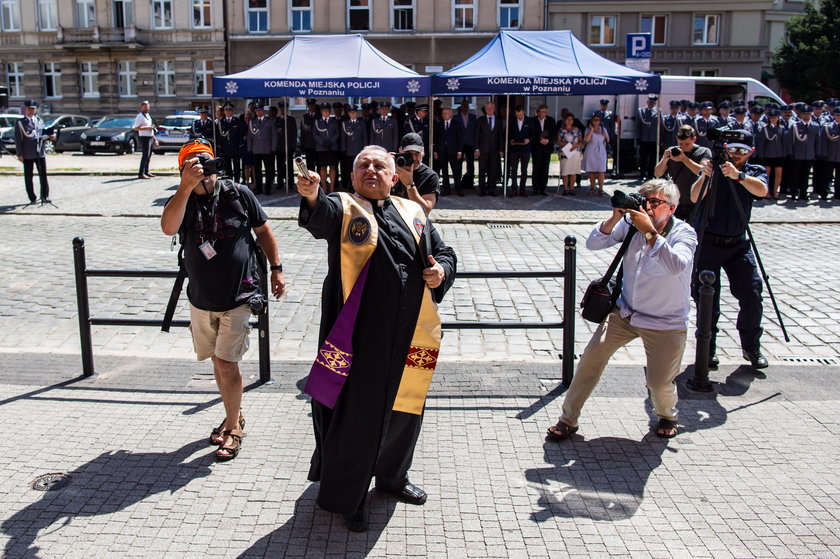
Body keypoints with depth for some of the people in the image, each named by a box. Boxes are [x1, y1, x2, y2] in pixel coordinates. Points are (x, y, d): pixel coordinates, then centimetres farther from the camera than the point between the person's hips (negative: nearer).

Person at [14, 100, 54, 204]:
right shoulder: (20, 122, 0)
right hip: (28, 155, -3)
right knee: (28, 177, 4)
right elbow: (18, 140, -3)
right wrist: (19, 154, -9)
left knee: (43, 175, 1)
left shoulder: (39, 120, 13)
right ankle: (32, 198, 11)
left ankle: (45, 196, 7)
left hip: (40, 152, 3)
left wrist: (49, 136, -6)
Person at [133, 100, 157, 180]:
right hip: (144, 138, -9)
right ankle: (141, 173, -13)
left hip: (151, 137, 9)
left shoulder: (148, 116, 18)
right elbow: (136, 128, -20)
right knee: (145, 155, -12)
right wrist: (147, 127, -20)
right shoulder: (139, 116, -10)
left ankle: (146, 172, 22)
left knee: (148, 155, 13)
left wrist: (154, 139, 23)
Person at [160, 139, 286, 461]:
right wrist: (187, 186, -33)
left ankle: (233, 428, 11)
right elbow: (168, 227, -26)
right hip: (201, 299, 4)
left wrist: (276, 269, 3)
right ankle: (234, 416, 37)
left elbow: (263, 230, 5)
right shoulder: (182, 200, -3)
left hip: (238, 297, -3)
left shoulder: (238, 194, -6)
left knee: (226, 362, -7)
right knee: (218, 361, 17)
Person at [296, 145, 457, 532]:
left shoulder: (414, 213, 13)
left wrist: (442, 271, -6)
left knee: (404, 405, 19)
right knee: (355, 412, 2)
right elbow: (321, 216, -24)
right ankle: (343, 496, 22)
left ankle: (392, 475, 43)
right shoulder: (342, 207, -1)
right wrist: (312, 197, -47)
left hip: (408, 332, 5)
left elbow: (444, 252, 17)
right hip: (359, 333, -5)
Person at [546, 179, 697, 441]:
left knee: (659, 384, -5)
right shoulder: (631, 223, -4)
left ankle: (667, 415, 32)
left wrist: (649, 231, -37)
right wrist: (615, 218, -25)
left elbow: (676, 266, -35)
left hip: (665, 323, -3)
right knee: (591, 357, -11)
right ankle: (568, 420, 2)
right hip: (625, 312, 3)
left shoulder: (684, 233, -14)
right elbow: (593, 243, -11)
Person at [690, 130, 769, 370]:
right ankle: (708, 349, 13)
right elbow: (695, 197, -13)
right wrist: (705, 176, -31)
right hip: (707, 242, -1)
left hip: (738, 243, 2)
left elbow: (762, 190, -18)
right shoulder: (714, 167, 1)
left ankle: (751, 347, 13)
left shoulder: (755, 172, 5)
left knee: (751, 295, -5)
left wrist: (738, 175, -34)